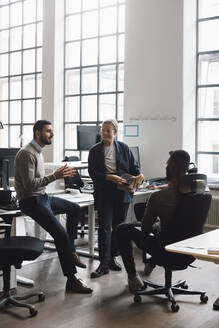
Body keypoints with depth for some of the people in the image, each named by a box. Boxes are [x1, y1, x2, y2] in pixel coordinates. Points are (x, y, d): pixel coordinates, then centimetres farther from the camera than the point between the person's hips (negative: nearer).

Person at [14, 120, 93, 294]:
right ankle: (71, 280, -16)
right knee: (61, 233, -21)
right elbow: (29, 184, -24)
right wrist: (54, 176, -24)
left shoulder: (38, 152, 14)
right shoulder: (27, 154, -18)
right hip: (31, 201, -11)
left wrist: (60, 174, 8)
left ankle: (70, 251, 22)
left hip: (42, 196, 11)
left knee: (74, 208, 19)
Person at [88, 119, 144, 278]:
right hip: (104, 194, -2)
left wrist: (140, 175, -15)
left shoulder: (123, 148, 8)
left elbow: (134, 166, 7)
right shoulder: (95, 151, 3)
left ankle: (113, 257, 24)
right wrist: (110, 177, -20)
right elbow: (93, 172, -5)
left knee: (119, 226, 9)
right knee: (104, 227, -7)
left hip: (122, 192, 2)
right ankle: (104, 263, -3)